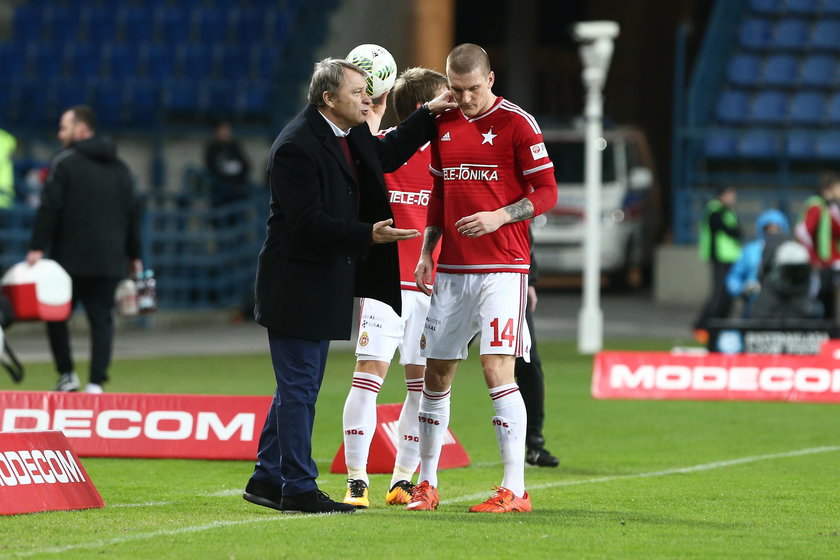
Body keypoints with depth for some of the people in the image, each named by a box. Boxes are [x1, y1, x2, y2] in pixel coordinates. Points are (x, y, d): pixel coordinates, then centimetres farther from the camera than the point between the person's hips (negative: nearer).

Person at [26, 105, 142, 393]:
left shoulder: (64, 163, -5)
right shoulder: (120, 168, 13)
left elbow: (49, 208, -12)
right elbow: (132, 215, 14)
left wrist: (37, 248, -12)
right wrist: (134, 256, 18)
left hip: (71, 258, -4)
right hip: (109, 259, 4)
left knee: (56, 315, 11)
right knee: (102, 319, 3)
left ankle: (67, 375, 5)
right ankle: (96, 383, -5)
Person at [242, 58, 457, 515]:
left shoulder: (350, 135, 8)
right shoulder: (296, 146, -21)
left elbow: (386, 154, 30)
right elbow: (308, 222, -25)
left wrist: (429, 115, 22)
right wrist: (369, 236, -31)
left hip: (322, 286, 10)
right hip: (296, 285, -10)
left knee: (298, 388, 16)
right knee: (299, 388, -4)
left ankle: (268, 479, 24)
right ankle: (298, 489, 2)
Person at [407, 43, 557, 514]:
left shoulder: (516, 123, -6)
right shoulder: (444, 125, 12)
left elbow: (547, 192, -6)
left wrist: (500, 217, -19)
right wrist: (427, 252, 14)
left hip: (502, 270, -6)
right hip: (452, 271, 6)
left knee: (498, 371, -14)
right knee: (437, 374, 8)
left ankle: (515, 490, -11)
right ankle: (427, 485, 17)